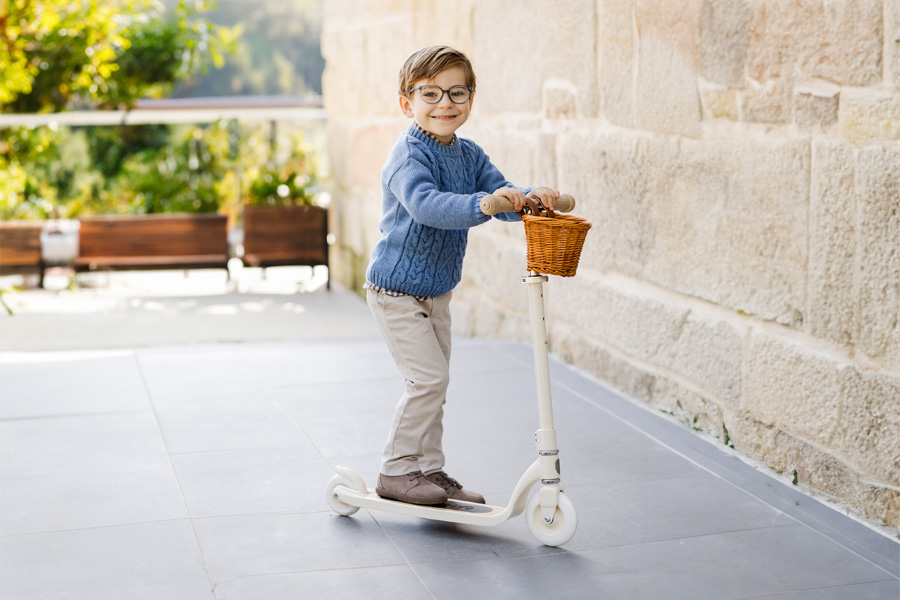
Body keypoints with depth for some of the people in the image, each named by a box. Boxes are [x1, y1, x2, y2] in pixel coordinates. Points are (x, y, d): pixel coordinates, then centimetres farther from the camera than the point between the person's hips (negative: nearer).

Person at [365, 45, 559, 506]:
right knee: (429, 378, -12)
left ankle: (429, 471, 25)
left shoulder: (469, 155, 5)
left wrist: (530, 197, -25)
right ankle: (396, 472, 1)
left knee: (434, 382, 14)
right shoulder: (409, 155, -20)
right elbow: (425, 205, -37)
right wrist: (483, 204, -50)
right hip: (396, 289, -8)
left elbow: (500, 195, -3)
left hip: (437, 290, 8)